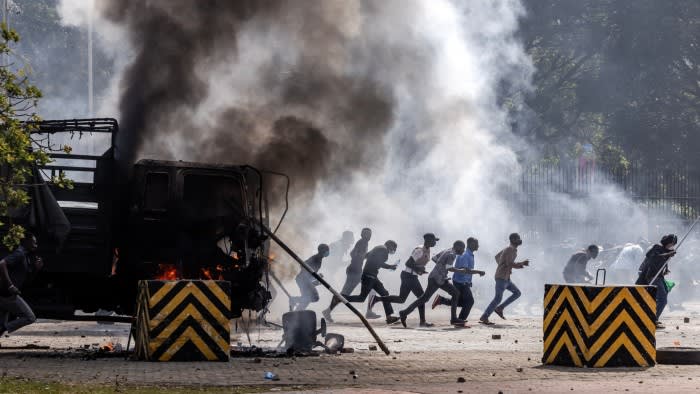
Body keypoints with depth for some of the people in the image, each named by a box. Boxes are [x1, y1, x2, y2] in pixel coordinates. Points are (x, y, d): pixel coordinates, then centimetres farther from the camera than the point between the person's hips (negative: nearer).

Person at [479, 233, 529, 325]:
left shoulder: (508, 249, 17)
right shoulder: (512, 249, -13)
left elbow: (497, 257, 28)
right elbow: (509, 263, -23)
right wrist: (522, 263, -12)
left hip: (505, 278, 10)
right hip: (502, 277, -10)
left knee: (517, 293, 11)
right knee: (498, 298, -11)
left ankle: (499, 308, 8)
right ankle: (484, 317, -10)